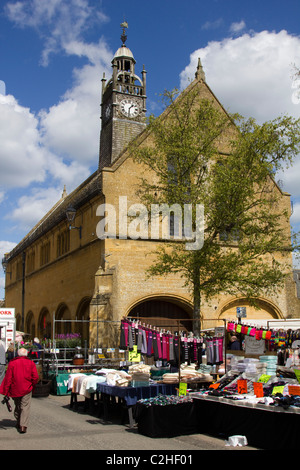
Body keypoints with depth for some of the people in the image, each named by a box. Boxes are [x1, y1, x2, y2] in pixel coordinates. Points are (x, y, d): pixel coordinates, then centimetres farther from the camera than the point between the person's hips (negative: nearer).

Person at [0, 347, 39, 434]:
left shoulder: (12, 363, -2)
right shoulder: (31, 363, -2)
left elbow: (8, 378, -5)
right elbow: (35, 377, -6)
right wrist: (32, 385, 12)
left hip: (14, 389, 2)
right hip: (27, 389, -1)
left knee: (17, 406, 19)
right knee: (25, 407, 0)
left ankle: (18, 423, 30)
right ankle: (23, 426, -12)